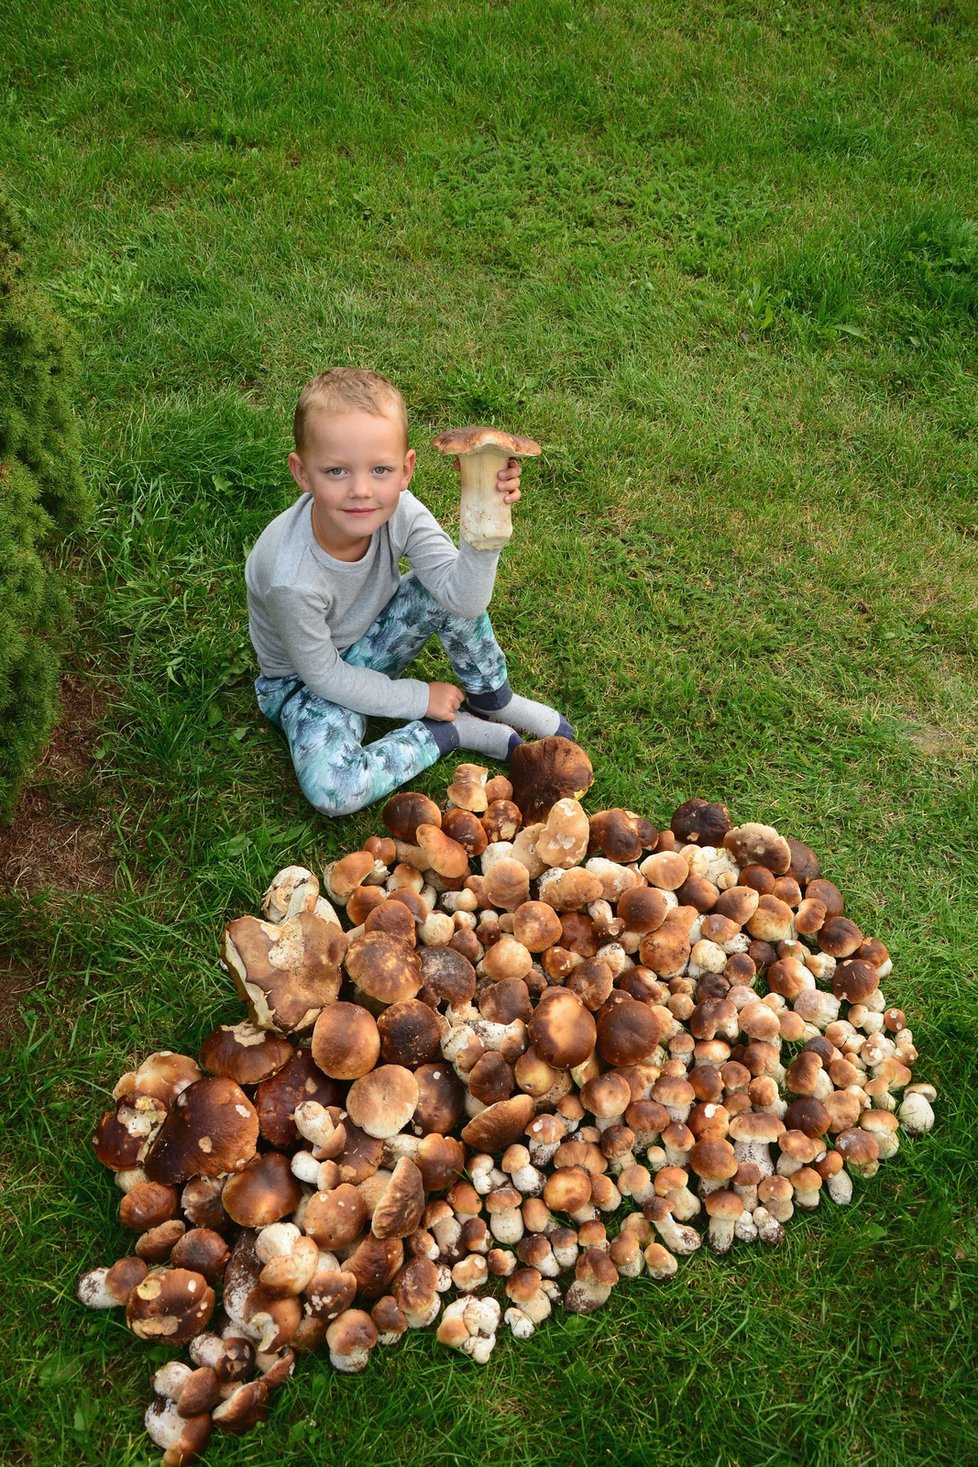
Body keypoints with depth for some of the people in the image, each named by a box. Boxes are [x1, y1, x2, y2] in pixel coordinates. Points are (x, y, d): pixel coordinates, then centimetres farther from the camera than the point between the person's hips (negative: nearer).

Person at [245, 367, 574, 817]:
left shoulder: (398, 511, -24)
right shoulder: (290, 576, -37)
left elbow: (463, 601, -29)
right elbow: (324, 676, -22)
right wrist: (420, 699, -15)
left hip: (372, 642, 4)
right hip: (306, 677, -4)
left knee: (450, 587, -22)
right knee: (331, 790, -31)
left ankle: (491, 699, 2)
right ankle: (450, 730, -9)